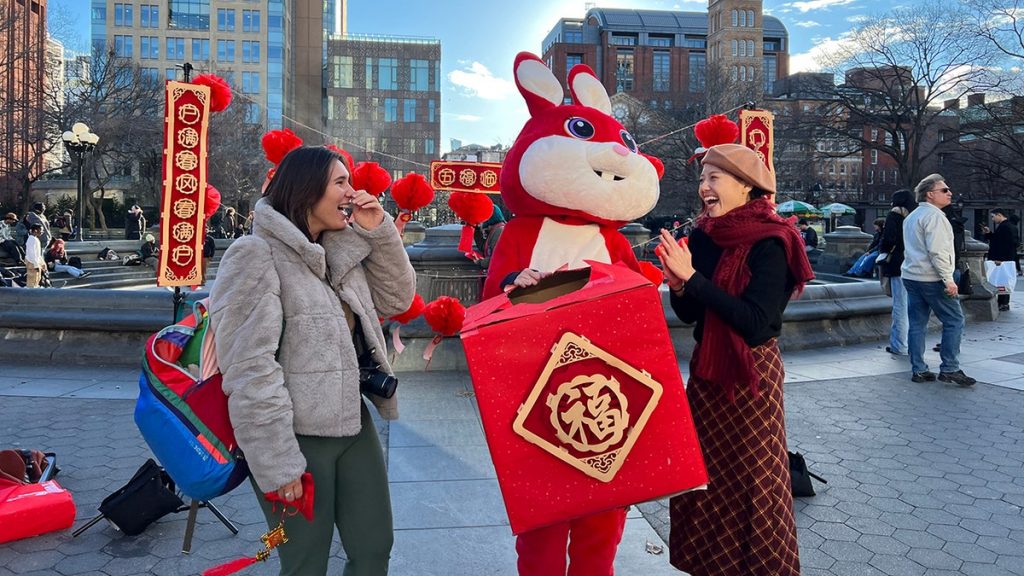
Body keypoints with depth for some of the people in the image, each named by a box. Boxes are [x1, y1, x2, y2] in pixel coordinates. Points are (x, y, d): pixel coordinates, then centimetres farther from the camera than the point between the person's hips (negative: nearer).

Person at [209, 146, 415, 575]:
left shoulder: (342, 253, 11)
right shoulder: (257, 255, -12)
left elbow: (397, 299, 17)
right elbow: (249, 368, -17)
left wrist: (378, 231, 4)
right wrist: (277, 463, -19)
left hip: (354, 427, 7)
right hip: (296, 438, -7)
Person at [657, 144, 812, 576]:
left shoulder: (769, 243, -15)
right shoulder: (703, 235, 3)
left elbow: (756, 322, -25)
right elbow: (689, 314, 8)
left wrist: (692, 278, -26)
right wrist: (677, 284, -14)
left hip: (752, 372, -6)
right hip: (706, 367, 7)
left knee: (752, 479, 6)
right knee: (704, 475, 15)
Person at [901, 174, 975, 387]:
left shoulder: (912, 216, 19)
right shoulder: (934, 215, -11)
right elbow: (937, 251, -20)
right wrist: (948, 279, -20)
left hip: (911, 276, 9)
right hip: (931, 279, -9)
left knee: (917, 324, 8)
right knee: (954, 321, -2)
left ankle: (918, 370, 10)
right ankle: (949, 369, -2)